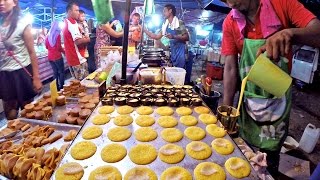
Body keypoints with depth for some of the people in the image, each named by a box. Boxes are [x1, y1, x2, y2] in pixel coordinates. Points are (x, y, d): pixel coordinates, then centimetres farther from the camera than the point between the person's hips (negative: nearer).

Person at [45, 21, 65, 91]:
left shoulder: (48, 35, 7)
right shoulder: (57, 34, -10)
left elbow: (46, 47, 15)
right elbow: (59, 47, -14)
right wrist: (64, 51, 3)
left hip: (50, 57, 6)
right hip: (57, 56, -6)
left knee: (55, 72, 12)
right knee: (61, 72, 3)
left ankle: (57, 87, 17)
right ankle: (61, 87, 2)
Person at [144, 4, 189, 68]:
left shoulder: (179, 23, -10)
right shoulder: (165, 25, 9)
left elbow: (186, 37, -12)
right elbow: (157, 37, 13)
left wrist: (173, 37, -24)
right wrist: (144, 30, 10)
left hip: (180, 52, -6)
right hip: (173, 52, 6)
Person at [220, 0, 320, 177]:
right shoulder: (230, 23, -6)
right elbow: (230, 67, -9)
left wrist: (290, 33, -39)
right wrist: (227, 108, -15)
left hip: (277, 98, -1)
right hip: (248, 99, 2)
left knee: (271, 152, 13)